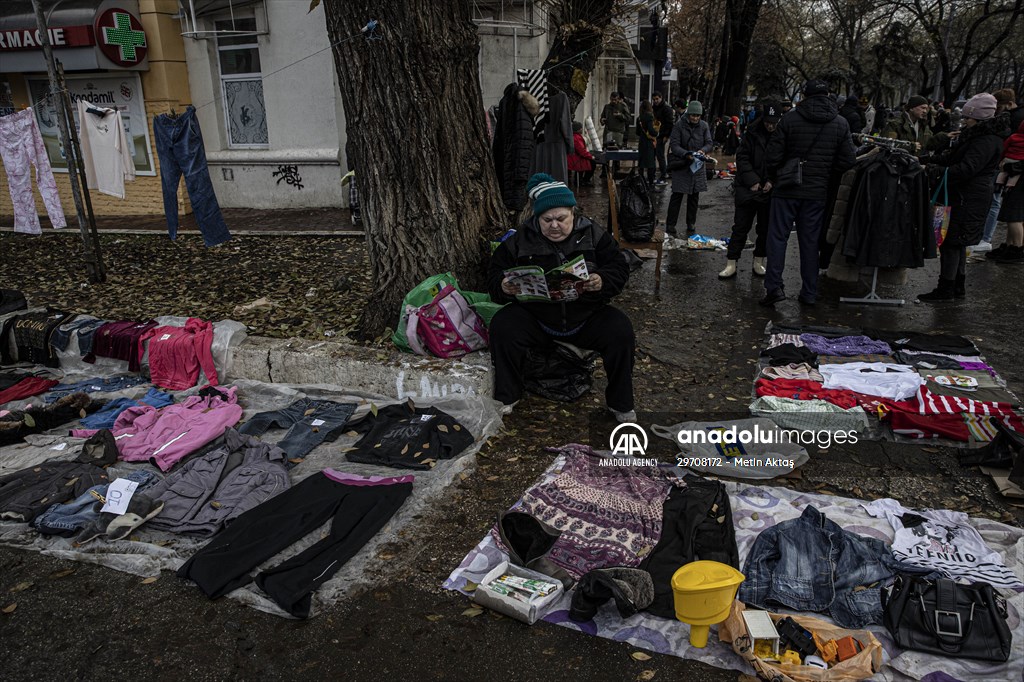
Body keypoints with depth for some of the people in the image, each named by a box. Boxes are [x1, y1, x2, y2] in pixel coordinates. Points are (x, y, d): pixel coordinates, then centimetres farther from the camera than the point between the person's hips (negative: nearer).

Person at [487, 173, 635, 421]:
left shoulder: (593, 234, 0)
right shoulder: (521, 240, 0)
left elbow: (620, 267, -3)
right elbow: (495, 272, 3)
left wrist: (602, 281, -27)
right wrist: (504, 287, -23)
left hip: (587, 317, 0)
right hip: (535, 316, 0)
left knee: (621, 330, -25)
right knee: (502, 325, -26)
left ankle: (621, 404, -4)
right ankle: (506, 398, -6)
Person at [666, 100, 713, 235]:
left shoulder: (704, 126, 3)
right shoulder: (679, 125, -8)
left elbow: (709, 143, 4)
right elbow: (674, 145, -12)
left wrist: (703, 150, -19)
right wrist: (687, 154, -27)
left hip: (697, 165, 4)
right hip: (681, 165, -4)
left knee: (694, 196, 10)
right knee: (677, 195, -5)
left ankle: (691, 224, 20)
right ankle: (670, 225, 0)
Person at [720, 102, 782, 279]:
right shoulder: (753, 133, -3)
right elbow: (742, 157, -3)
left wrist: (773, 181, -14)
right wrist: (752, 181, -13)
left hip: (770, 190, 1)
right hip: (748, 189, -1)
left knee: (766, 229, 10)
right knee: (740, 227, 0)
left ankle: (759, 262, 24)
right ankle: (731, 264, 4)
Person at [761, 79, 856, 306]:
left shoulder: (790, 119, -6)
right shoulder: (840, 124, 2)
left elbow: (773, 156, -7)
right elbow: (848, 160, 1)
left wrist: (774, 180, 9)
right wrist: (825, 171, 17)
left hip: (786, 191, -2)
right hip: (817, 193, 3)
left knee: (778, 236, 3)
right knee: (810, 241, 10)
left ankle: (774, 285, -8)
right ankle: (809, 293, 15)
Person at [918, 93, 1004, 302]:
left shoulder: (987, 142, -15)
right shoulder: (972, 136, 16)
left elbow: (966, 169, -24)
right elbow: (950, 156, 15)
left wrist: (936, 171, -28)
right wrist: (930, 161, 1)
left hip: (970, 200, -10)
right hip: (963, 195, 10)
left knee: (951, 242, -9)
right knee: (958, 242, 15)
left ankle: (946, 289, -4)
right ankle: (958, 286, 24)